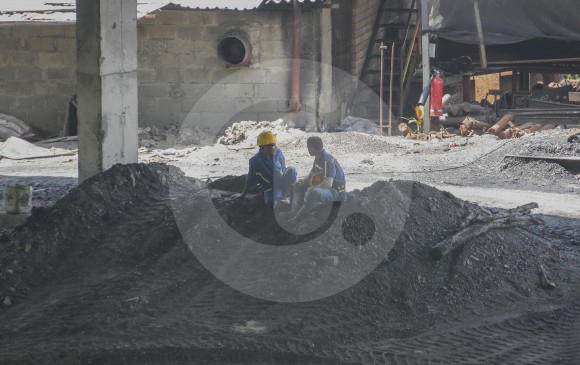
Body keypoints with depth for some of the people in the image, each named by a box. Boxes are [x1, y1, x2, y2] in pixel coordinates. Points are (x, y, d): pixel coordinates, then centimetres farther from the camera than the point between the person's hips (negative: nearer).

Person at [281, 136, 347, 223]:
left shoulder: (327, 160, -24)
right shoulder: (318, 158, 6)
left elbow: (328, 183, -32)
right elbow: (312, 175, 18)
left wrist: (312, 188, -25)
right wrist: (302, 181, -2)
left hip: (337, 192, -11)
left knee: (314, 193, -39)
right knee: (298, 186, 15)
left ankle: (298, 218, -25)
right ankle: (295, 211, 3)